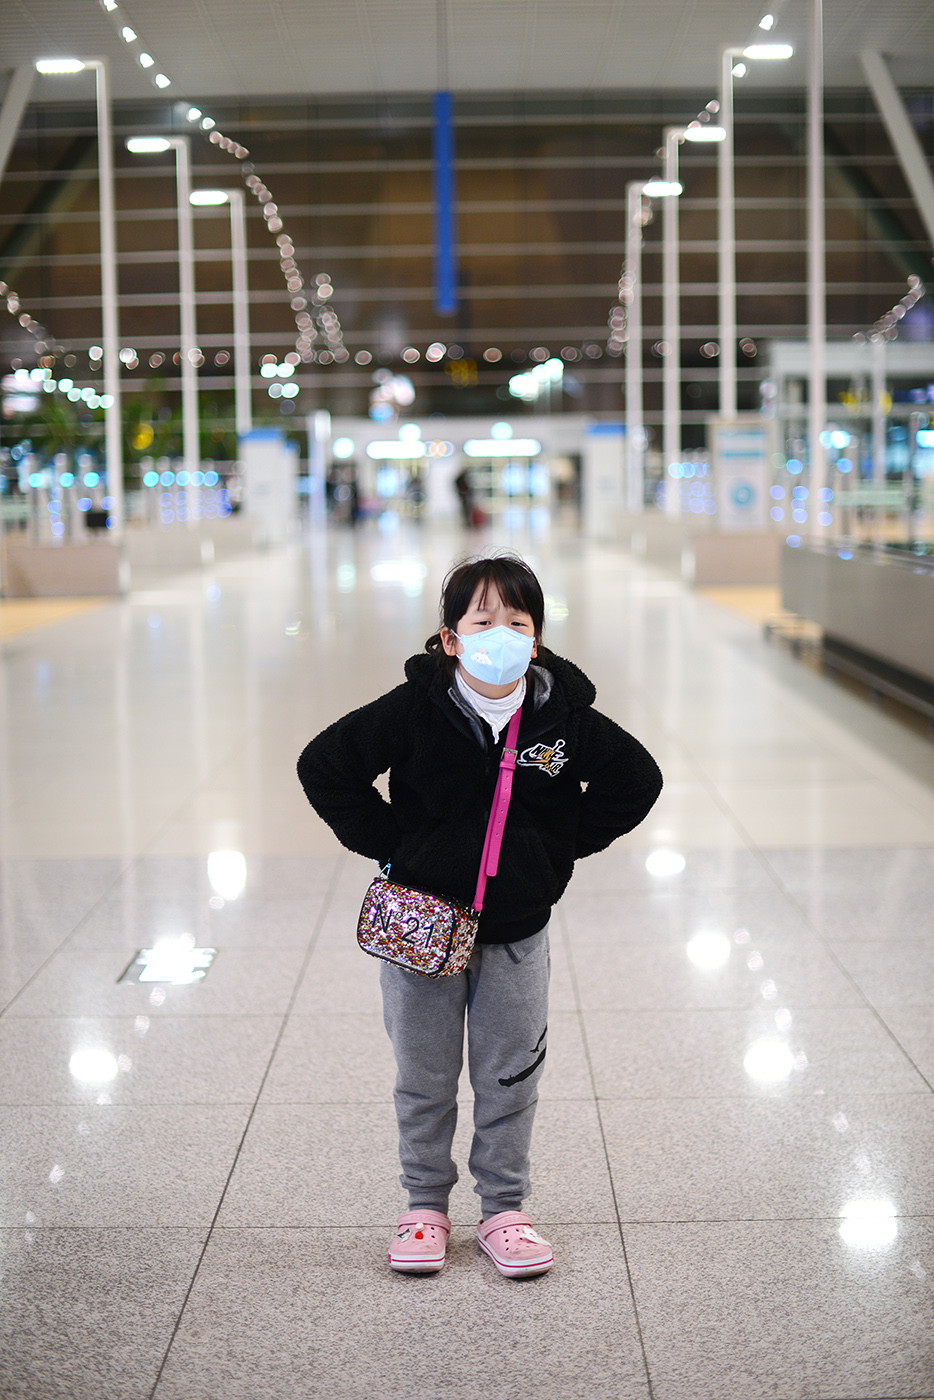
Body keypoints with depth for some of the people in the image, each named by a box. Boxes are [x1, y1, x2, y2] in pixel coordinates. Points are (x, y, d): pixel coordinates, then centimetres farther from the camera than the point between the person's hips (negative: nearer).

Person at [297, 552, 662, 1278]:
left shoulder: (565, 715, -10)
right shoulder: (416, 710, -15)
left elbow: (637, 780, 2)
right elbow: (324, 765, -9)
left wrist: (561, 846, -2)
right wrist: (388, 845, -11)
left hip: (517, 926, 1)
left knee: (511, 1078, 11)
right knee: (425, 1079, 12)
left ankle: (505, 1210, 27)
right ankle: (426, 1205, 29)